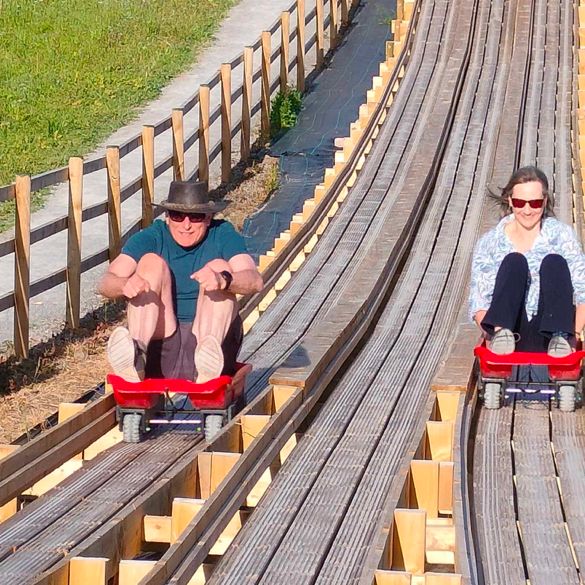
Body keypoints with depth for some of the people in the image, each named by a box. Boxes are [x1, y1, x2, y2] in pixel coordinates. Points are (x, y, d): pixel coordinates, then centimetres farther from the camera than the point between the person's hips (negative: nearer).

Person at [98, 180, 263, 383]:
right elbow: (105, 283, -12)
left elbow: (255, 281, -19)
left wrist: (223, 279, -42)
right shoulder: (151, 237, 1)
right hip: (159, 348, 0)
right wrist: (125, 285, -37)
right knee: (151, 262, -14)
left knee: (219, 266, -17)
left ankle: (206, 361, -44)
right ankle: (136, 355, -39)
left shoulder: (223, 235, 0)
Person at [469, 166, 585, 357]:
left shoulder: (561, 235, 7)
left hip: (547, 337, 0)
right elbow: (478, 302, 2)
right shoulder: (490, 243, 9)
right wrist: (491, 332, -20)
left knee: (554, 262, -20)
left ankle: (560, 338, -38)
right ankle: (500, 333, -42)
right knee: (514, 262, -20)